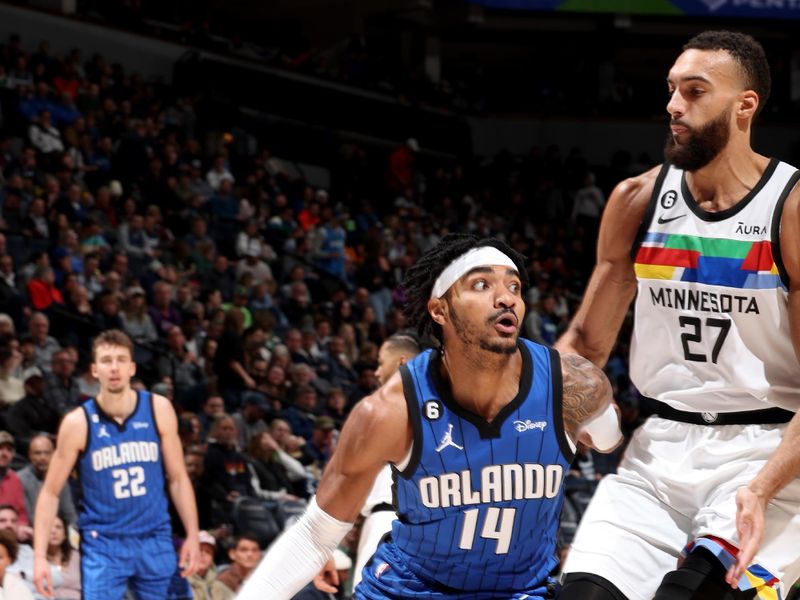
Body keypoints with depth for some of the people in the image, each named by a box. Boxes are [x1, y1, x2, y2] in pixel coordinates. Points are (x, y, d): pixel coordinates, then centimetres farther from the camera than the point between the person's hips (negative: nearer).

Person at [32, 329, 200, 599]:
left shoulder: (158, 410, 0)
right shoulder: (78, 423, -6)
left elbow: (177, 478, 7)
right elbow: (50, 492, -2)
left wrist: (192, 536, 1)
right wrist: (40, 556, -9)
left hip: (155, 540, 3)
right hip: (103, 544, -2)